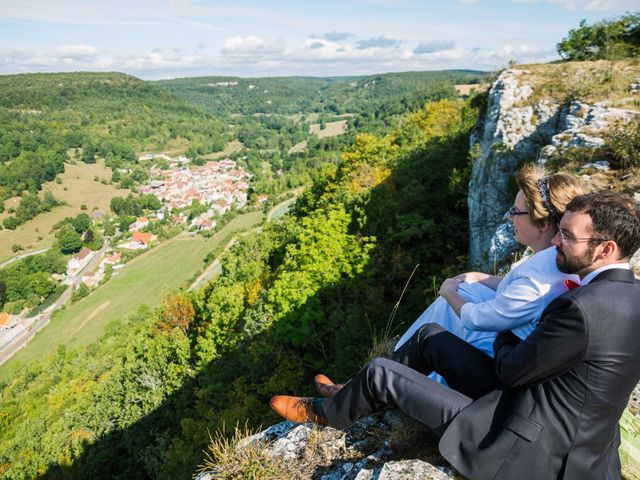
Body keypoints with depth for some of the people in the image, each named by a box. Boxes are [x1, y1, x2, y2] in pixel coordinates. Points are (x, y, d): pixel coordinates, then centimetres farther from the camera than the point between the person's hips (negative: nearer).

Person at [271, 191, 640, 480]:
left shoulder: (582, 309, -31)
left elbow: (511, 371, -17)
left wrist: (505, 336, 3)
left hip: (520, 448, -9)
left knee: (380, 373, -5)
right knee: (430, 336, 10)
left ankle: (324, 412, 28)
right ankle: (355, 397, 29)